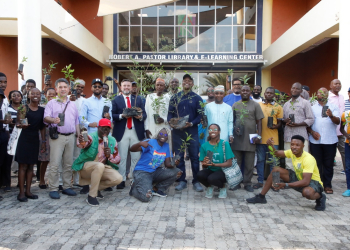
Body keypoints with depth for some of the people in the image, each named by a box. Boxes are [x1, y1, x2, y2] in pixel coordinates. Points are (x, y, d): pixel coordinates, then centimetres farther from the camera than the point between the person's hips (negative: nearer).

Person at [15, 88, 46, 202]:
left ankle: (28, 191, 19)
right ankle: (21, 192, 8)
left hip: (35, 139, 4)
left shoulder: (42, 110, 6)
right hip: (24, 139, -4)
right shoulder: (24, 108, -5)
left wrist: (43, 141, 8)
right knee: (23, 166, 0)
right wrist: (21, 125, -35)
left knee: (31, 166, 11)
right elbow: (18, 123, -12)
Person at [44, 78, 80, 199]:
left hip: (70, 136, 4)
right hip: (57, 137, -4)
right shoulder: (51, 103, 5)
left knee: (68, 164, 7)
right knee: (54, 164, -6)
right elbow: (46, 118, -8)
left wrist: (79, 136, 13)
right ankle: (53, 189, 2)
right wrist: (53, 120, -29)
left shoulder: (73, 105, 19)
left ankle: (66, 187, 16)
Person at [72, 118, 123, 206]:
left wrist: (109, 155, -21)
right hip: (86, 166, -5)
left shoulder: (113, 141, 2)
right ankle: (91, 196, -22)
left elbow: (117, 159, 1)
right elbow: (85, 143, -39)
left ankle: (97, 188, 8)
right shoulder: (92, 137, -14)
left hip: (103, 168, 5)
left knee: (118, 178, -19)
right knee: (99, 166, -38)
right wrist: (82, 143, -64)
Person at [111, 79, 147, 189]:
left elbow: (144, 114, 9)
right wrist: (121, 116, -17)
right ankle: (121, 180, 12)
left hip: (136, 132, 2)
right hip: (122, 132, -1)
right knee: (122, 157, 3)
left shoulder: (138, 99, 14)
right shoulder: (116, 100, 8)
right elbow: (112, 115, 0)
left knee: (136, 157, 4)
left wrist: (141, 116, -13)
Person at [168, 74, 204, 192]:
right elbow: (170, 112, 6)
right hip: (177, 131, 2)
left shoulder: (197, 98, 4)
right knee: (179, 156, 6)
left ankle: (196, 181, 13)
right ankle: (181, 181, 17)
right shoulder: (175, 97, 9)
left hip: (192, 131, -1)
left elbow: (200, 115, -1)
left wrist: (191, 123, -18)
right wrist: (170, 122, -13)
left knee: (194, 156, 2)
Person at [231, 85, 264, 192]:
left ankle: (247, 183, 14)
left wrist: (259, 135, -4)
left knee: (249, 164, 3)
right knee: (236, 162, 8)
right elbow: (231, 120, 14)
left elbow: (259, 121, 3)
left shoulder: (255, 105, 5)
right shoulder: (235, 105, 11)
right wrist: (234, 128, -5)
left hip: (250, 138, -1)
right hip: (237, 138, 2)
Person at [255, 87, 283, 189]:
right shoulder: (258, 105, 7)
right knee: (260, 160, 7)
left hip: (273, 138, -1)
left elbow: (280, 123, 7)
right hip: (261, 137, 1)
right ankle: (260, 181, 16)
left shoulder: (278, 107, 5)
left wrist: (276, 126, -16)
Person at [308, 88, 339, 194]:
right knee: (317, 163, 6)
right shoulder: (312, 108, 11)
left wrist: (331, 116, -27)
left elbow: (338, 121, -6)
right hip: (315, 141, 1)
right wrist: (312, 132, -11)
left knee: (328, 164, 4)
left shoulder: (333, 107, 8)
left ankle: (327, 185, 14)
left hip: (330, 141, 0)